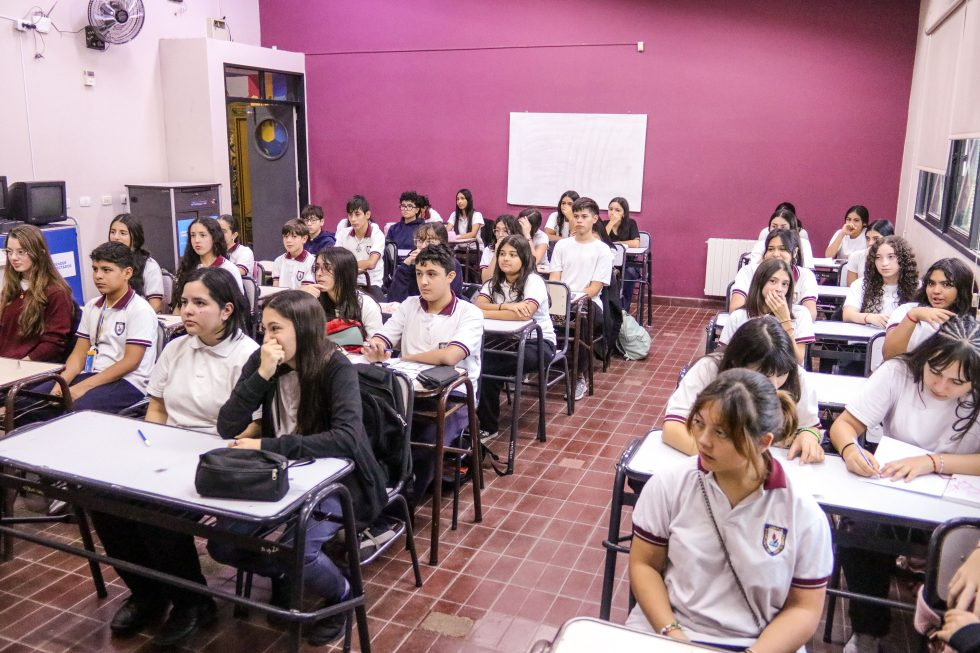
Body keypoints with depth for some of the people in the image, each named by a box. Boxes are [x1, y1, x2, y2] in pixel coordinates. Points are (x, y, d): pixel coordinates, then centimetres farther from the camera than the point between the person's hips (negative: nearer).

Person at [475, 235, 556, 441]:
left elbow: (525, 313, -31)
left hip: (538, 343, -6)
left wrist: (485, 313, -29)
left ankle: (488, 427, -10)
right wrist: (506, 306, -30)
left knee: (486, 366, -27)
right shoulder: (495, 282, 6)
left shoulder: (533, 281, -13)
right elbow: (477, 305, -12)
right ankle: (475, 419, -6)